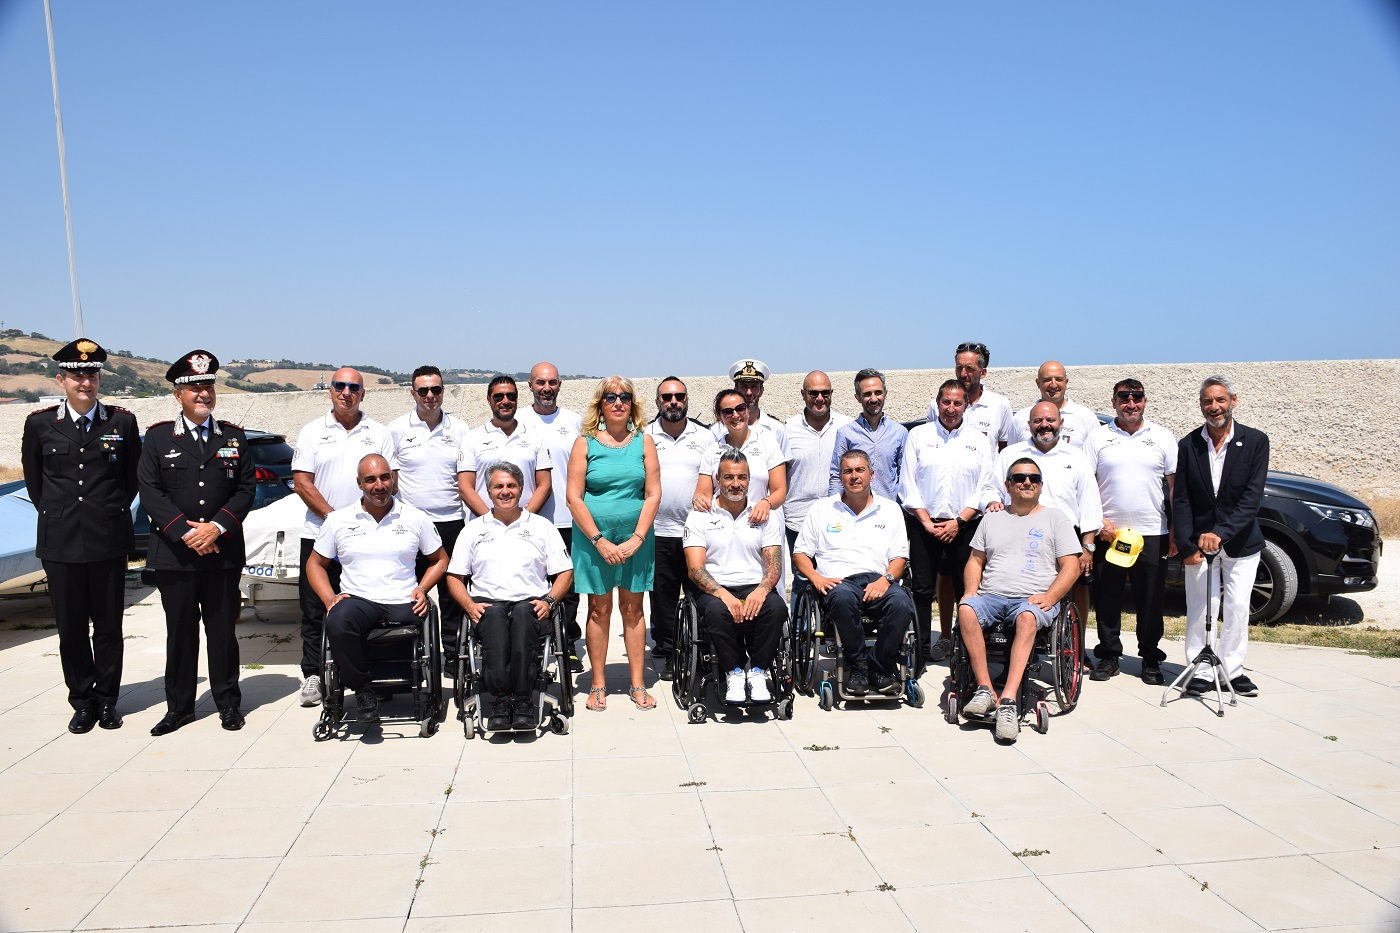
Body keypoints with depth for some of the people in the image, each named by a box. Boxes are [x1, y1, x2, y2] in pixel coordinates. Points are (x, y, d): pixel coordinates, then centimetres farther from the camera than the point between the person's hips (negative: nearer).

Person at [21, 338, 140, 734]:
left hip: (109, 540, -1)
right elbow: (33, 477, 14)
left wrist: (114, 510, 8)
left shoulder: (122, 421, -1)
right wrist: (54, 513, 11)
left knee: (108, 626, 8)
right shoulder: (40, 423, 1)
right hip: (60, 542, 1)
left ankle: (107, 700, 20)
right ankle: (82, 702, 20)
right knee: (71, 627, 7)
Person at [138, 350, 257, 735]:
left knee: (222, 630, 7)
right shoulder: (158, 437, 3)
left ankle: (228, 703, 18)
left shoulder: (234, 436, 8)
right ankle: (179, 706, 19)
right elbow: (150, 491, -3)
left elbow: (247, 487, 3)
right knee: (180, 631, 7)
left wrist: (217, 527, -10)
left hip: (223, 552, 1)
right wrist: (185, 532, -12)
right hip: (173, 553, 0)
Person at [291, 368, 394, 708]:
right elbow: (301, 482, 0)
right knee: (315, 609, 5)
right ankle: (313, 675, 15)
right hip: (319, 534, 0)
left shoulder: (378, 433, 8)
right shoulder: (312, 432, 6)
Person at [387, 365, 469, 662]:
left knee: (452, 592, 6)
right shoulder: (397, 429, 3)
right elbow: (388, 477, 6)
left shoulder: (459, 428, 7)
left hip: (451, 521, 1)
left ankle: (454, 651, 16)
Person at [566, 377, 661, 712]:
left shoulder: (643, 442, 4)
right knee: (599, 609, 6)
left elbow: (653, 494, 0)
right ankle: (598, 684, 15)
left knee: (632, 609, 7)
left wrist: (636, 539, -9)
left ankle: (637, 684, 15)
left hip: (636, 538, 1)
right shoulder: (585, 443, 0)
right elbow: (574, 497, -5)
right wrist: (600, 540, -11)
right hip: (593, 538, -1)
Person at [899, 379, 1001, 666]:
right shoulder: (918, 435, 7)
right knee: (923, 588, -1)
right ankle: (922, 644, 6)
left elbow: (985, 488, 5)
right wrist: (927, 522, -7)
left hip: (965, 525, 0)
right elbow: (908, 484, 3)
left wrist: (959, 521, -7)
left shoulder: (979, 440, 10)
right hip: (924, 524, 0)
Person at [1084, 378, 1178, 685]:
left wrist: (1176, 531, 2)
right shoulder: (1098, 437, 5)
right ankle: (1108, 656, 17)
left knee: (1151, 600, 5)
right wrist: (1098, 522, -8)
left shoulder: (1162, 437, 7)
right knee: (1107, 598, 5)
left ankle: (1150, 659, 17)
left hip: (1152, 533, 0)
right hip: (1108, 533, 0)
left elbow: (1175, 485, 7)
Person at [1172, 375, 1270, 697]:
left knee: (1237, 607, 5)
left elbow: (1252, 496, -12)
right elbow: (1181, 499, -2)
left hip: (1241, 542, 0)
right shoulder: (1188, 446, -1)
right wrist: (1186, 546, -11)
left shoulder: (1256, 441, -5)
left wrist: (1221, 533, -23)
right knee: (1200, 608, 2)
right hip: (1199, 541, 1)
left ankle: (1233, 669, 17)